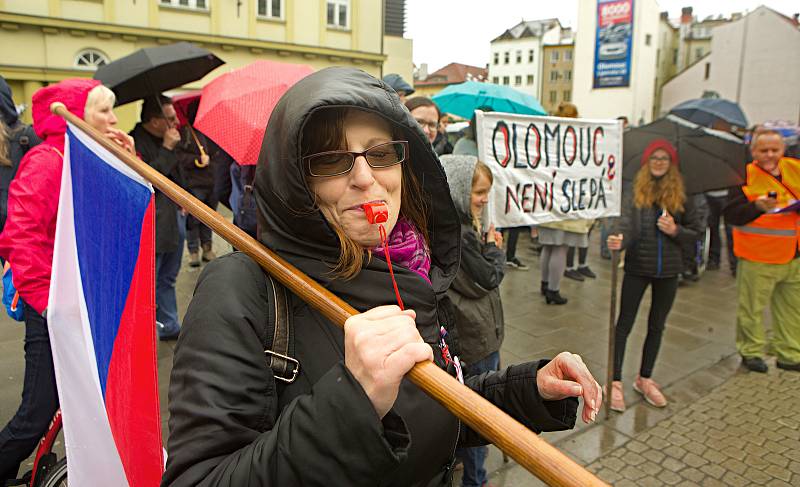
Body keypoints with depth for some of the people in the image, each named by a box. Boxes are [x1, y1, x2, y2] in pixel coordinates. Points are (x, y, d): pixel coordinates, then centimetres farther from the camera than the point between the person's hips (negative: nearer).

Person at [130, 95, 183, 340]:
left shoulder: (163, 140, 12)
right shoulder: (136, 142, -16)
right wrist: (167, 150, -22)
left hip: (174, 218, 9)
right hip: (153, 225, -9)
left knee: (167, 278, 20)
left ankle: (169, 326, 34)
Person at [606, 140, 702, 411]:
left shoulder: (681, 197, 2)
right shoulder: (634, 193, -4)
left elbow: (697, 231, 7)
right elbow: (627, 225, -16)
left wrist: (676, 230, -13)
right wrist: (620, 241, -37)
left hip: (668, 270, 3)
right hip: (638, 267, -3)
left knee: (656, 326, 14)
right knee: (624, 325, 1)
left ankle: (645, 379, 30)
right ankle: (615, 382, 11)